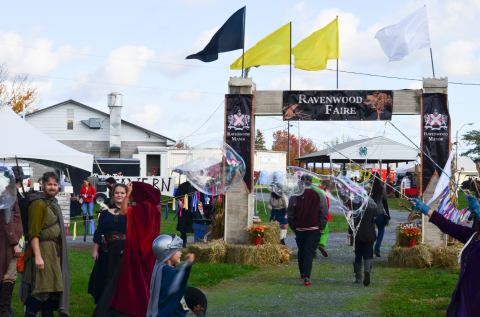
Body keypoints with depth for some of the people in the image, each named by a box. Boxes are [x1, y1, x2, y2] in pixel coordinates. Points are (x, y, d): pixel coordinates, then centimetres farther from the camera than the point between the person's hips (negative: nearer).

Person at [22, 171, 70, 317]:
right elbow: (33, 232, -19)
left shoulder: (53, 202, 13)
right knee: (38, 292, -8)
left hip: (54, 250, 9)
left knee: (51, 288, 15)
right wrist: (37, 256, -25)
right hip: (42, 250, -9)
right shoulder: (38, 203, -15)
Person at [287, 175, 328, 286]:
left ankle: (302, 273, 31)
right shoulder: (319, 196, -5)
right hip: (314, 230, -2)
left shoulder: (295, 196, -4)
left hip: (299, 229, 2)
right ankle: (306, 277, -13)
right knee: (309, 252, -4)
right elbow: (324, 214, -3)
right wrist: (321, 228, 7)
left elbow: (290, 214, 1)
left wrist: (294, 227, 12)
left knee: (301, 251, 20)